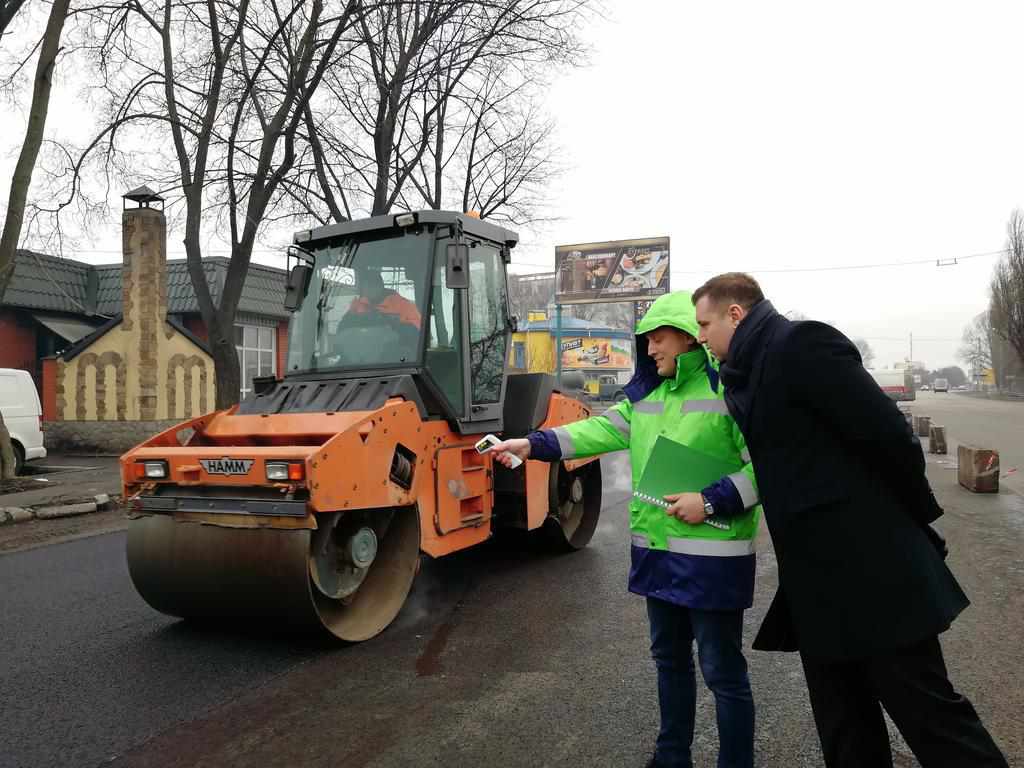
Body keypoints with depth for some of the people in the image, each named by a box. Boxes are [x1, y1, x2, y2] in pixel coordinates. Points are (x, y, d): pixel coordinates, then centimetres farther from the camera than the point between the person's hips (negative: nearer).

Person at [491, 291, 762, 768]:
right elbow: (603, 429, 7)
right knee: (669, 658, 22)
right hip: (657, 552, 8)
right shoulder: (647, 393, 10)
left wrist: (711, 501, -23)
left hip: (711, 557, -8)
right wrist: (533, 445, -1)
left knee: (723, 672, 5)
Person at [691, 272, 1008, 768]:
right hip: (818, 580, 9)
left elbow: (889, 435, -17)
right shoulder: (750, 373, 13)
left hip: (870, 568, -9)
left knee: (924, 707, 3)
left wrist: (919, 520, -6)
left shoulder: (801, 343, -14)